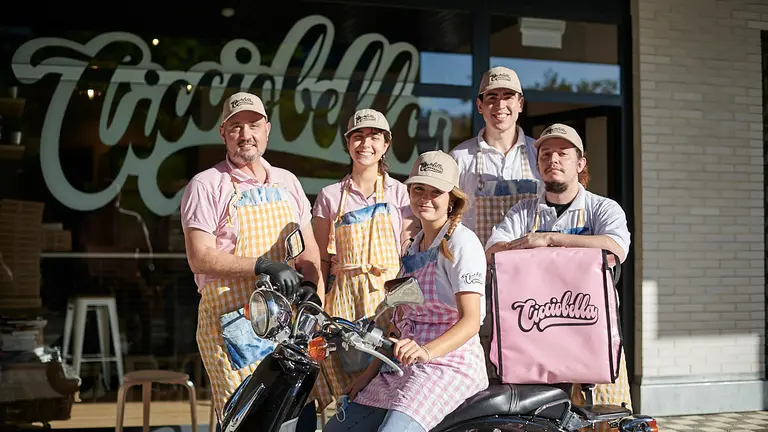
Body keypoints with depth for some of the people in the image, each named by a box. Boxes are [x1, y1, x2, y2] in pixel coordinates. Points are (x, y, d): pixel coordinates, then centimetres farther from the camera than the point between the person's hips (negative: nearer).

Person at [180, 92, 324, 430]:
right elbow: (200, 258, -9)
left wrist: (312, 285, -3)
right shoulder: (206, 186, 0)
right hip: (234, 322, -5)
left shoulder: (287, 183, 17)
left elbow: (308, 247, 18)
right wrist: (263, 266, -18)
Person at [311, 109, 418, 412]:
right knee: (347, 392, -8)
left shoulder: (399, 193, 8)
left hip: (387, 293, -1)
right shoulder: (330, 196, 11)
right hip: (343, 296, 1)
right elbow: (322, 259, 11)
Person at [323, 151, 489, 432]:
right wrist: (369, 373, 13)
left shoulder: (461, 243, -9)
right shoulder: (413, 247, 18)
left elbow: (471, 320, -18)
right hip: (404, 367, 9)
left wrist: (426, 351, -35)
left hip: (450, 363, -9)